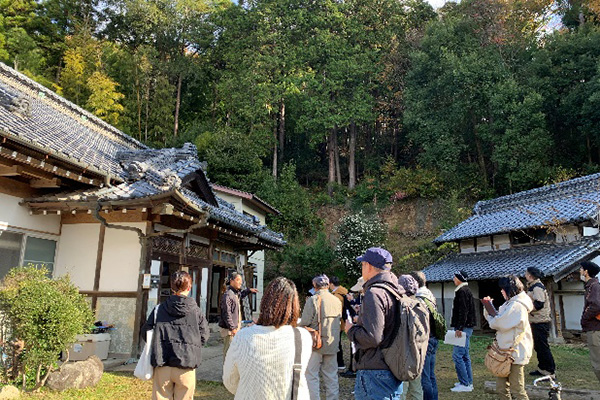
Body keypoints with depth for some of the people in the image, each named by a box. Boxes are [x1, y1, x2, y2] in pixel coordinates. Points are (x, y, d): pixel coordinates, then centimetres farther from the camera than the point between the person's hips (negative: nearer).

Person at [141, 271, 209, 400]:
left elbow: (145, 331, 7)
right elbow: (204, 336, 2)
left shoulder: (159, 309, 1)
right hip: (186, 366, -1)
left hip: (162, 366, 2)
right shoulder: (195, 310, -2)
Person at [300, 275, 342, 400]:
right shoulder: (337, 301, 4)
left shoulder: (313, 300, -13)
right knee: (331, 376, 14)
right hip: (332, 343, 6)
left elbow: (305, 322, -13)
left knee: (311, 375, 4)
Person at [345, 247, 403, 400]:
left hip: (375, 373, -9)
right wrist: (360, 322, 16)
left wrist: (351, 329, -7)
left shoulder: (374, 293, -19)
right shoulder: (396, 292, 9)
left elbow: (372, 337, -24)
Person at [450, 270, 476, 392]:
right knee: (465, 355, 15)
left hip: (463, 327, -11)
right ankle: (468, 382, 21)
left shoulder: (462, 291, -15)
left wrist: (459, 328, -24)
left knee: (457, 355, -9)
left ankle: (465, 384, -6)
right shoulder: (466, 290, 18)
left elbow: (463, 311, -23)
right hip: (466, 327, 11)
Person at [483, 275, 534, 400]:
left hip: (515, 353, -10)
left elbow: (497, 323, -22)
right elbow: (497, 317, 18)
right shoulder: (511, 303, 15)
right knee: (502, 389, 14)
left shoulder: (516, 306, -18)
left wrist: (490, 317, -1)